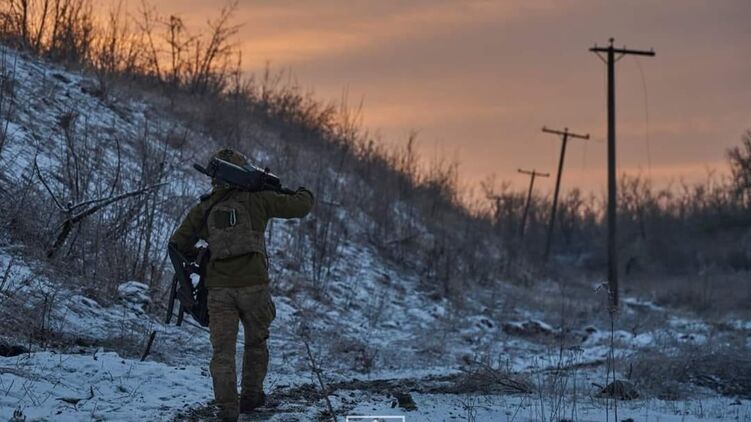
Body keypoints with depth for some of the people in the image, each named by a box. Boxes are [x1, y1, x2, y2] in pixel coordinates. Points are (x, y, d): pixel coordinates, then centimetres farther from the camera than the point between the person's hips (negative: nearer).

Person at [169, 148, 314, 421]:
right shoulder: (256, 199, 3)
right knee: (256, 342, 20)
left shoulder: (203, 209, 11)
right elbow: (300, 206, 6)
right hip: (253, 284, -1)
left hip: (218, 288, 1)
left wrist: (195, 256, 31)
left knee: (222, 350, 3)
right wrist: (304, 194, 29)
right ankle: (251, 395, 26)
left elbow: (178, 243, 11)